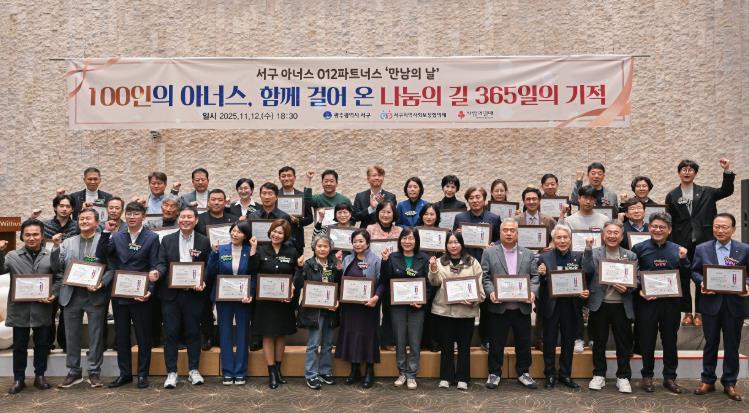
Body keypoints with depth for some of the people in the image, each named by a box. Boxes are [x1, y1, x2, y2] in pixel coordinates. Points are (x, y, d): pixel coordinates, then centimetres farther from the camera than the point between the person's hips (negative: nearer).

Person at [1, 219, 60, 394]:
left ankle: (40, 376, 24)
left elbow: (59, 278, 3)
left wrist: (53, 294, -12)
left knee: (42, 344, 10)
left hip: (42, 309, 0)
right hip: (19, 309, 0)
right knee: (19, 346, 9)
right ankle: (18, 378, 21)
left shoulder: (51, 256, 3)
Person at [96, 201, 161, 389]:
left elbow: (154, 268, -4)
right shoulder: (116, 237, 9)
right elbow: (100, 256, -2)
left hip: (141, 295, -3)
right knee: (121, 336, 11)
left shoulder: (152, 238, -1)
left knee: (143, 336, 4)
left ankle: (143, 374, 15)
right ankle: (124, 373, 23)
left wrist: (150, 291, -16)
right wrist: (106, 232, -9)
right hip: (119, 294, 4)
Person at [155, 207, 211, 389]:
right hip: (171, 293, 1)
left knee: (193, 332, 6)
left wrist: (203, 282, -13)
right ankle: (171, 372, 12)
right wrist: (157, 272, -20)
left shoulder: (204, 241, 3)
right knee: (170, 333, 3)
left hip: (194, 294, -1)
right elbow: (162, 264, 2)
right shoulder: (167, 240, 7)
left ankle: (193, 370, 19)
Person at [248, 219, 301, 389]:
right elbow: (252, 271, -12)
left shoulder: (292, 252, 3)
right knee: (268, 335, 3)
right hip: (265, 299, -1)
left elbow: (296, 276, 7)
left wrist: (300, 266, -13)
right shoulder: (261, 250, -1)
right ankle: (271, 372, 12)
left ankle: (278, 369, 24)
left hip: (285, 300, 2)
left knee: (281, 334, 11)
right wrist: (253, 250, -16)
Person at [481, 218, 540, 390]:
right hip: (498, 307, -2)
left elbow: (535, 276, 6)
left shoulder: (528, 254, 10)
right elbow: (485, 276, -2)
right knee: (496, 343, 6)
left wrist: (533, 292, -11)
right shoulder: (489, 252, 3)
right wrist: (490, 292, -17)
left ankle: (523, 372, 25)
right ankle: (494, 373, 19)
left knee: (524, 343, 10)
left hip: (522, 307, 2)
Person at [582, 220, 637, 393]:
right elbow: (588, 269, -17)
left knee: (624, 343, 7)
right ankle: (599, 375, 22)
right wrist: (588, 249, -26)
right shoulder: (595, 253, 1)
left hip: (622, 306, 1)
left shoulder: (630, 256, 5)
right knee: (599, 342, 9)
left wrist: (627, 289, -12)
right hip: (599, 304, -1)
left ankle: (623, 377, 21)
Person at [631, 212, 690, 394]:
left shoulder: (677, 249, 6)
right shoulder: (639, 248, -2)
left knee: (670, 341, 11)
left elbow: (687, 275, 7)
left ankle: (670, 377, 24)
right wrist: (639, 291, -17)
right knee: (647, 341, 7)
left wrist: (683, 259, -9)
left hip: (671, 302, 2)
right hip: (647, 302, -2)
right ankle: (647, 376, 21)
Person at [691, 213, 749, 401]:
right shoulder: (702, 249, 2)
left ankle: (729, 383, 23)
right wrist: (701, 282, -14)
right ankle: (707, 380, 24)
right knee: (710, 343, 11)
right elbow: (694, 272, 5)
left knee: (732, 345, 9)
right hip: (711, 303, 1)